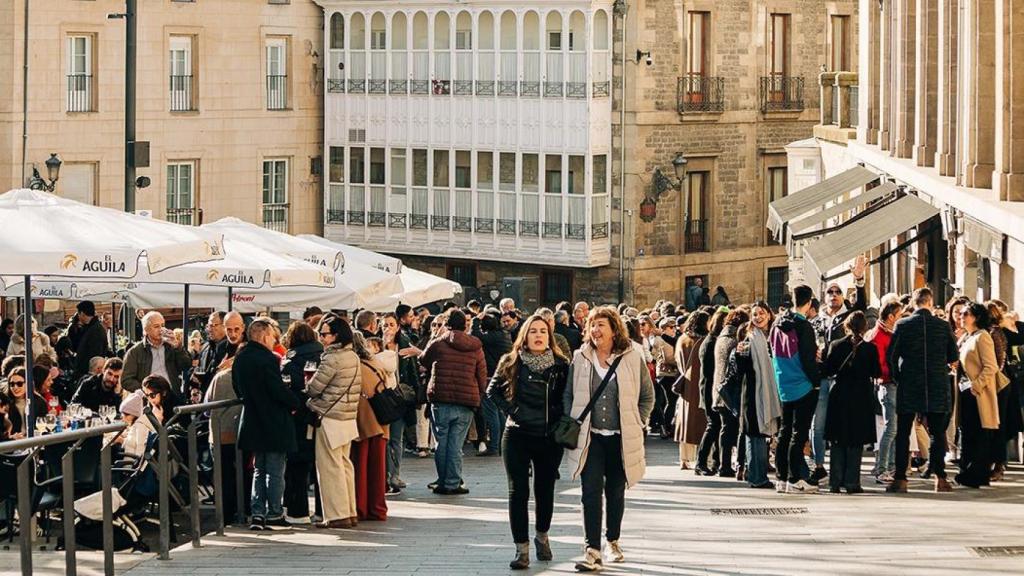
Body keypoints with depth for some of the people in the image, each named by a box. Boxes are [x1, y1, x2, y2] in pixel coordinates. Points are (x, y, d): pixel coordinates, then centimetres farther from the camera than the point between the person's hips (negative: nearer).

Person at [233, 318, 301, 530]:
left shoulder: (240, 359, 5)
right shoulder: (267, 359, -19)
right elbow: (279, 391, -20)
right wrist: (294, 404, -4)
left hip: (252, 423, 7)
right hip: (274, 423, -7)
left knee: (259, 470, 15)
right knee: (275, 471, 3)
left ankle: (258, 514, 9)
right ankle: (274, 513, 7)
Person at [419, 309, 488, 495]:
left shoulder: (437, 344, -4)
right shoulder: (475, 347, 3)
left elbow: (423, 361, 16)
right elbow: (482, 377, 7)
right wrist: (479, 396, 20)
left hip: (441, 400, -1)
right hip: (466, 403, 1)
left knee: (442, 443, 9)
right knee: (456, 445, 4)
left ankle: (442, 483, 13)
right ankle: (452, 484, 3)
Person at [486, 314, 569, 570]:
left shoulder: (560, 365, 1)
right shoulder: (511, 363, -1)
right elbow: (493, 390, 8)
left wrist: (560, 418, -2)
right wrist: (511, 410, -4)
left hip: (550, 437, 1)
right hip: (518, 436, -1)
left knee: (545, 489, 11)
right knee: (518, 491, -4)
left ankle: (542, 535, 34)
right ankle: (522, 548, -1)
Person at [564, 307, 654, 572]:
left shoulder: (633, 358, -1)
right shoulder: (580, 358, 4)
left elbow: (648, 396, 8)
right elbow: (568, 396, 12)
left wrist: (638, 424, 2)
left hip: (621, 438, 0)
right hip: (589, 438, 0)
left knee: (616, 493, 11)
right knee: (591, 492, -9)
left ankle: (613, 540, 30)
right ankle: (592, 550, -11)